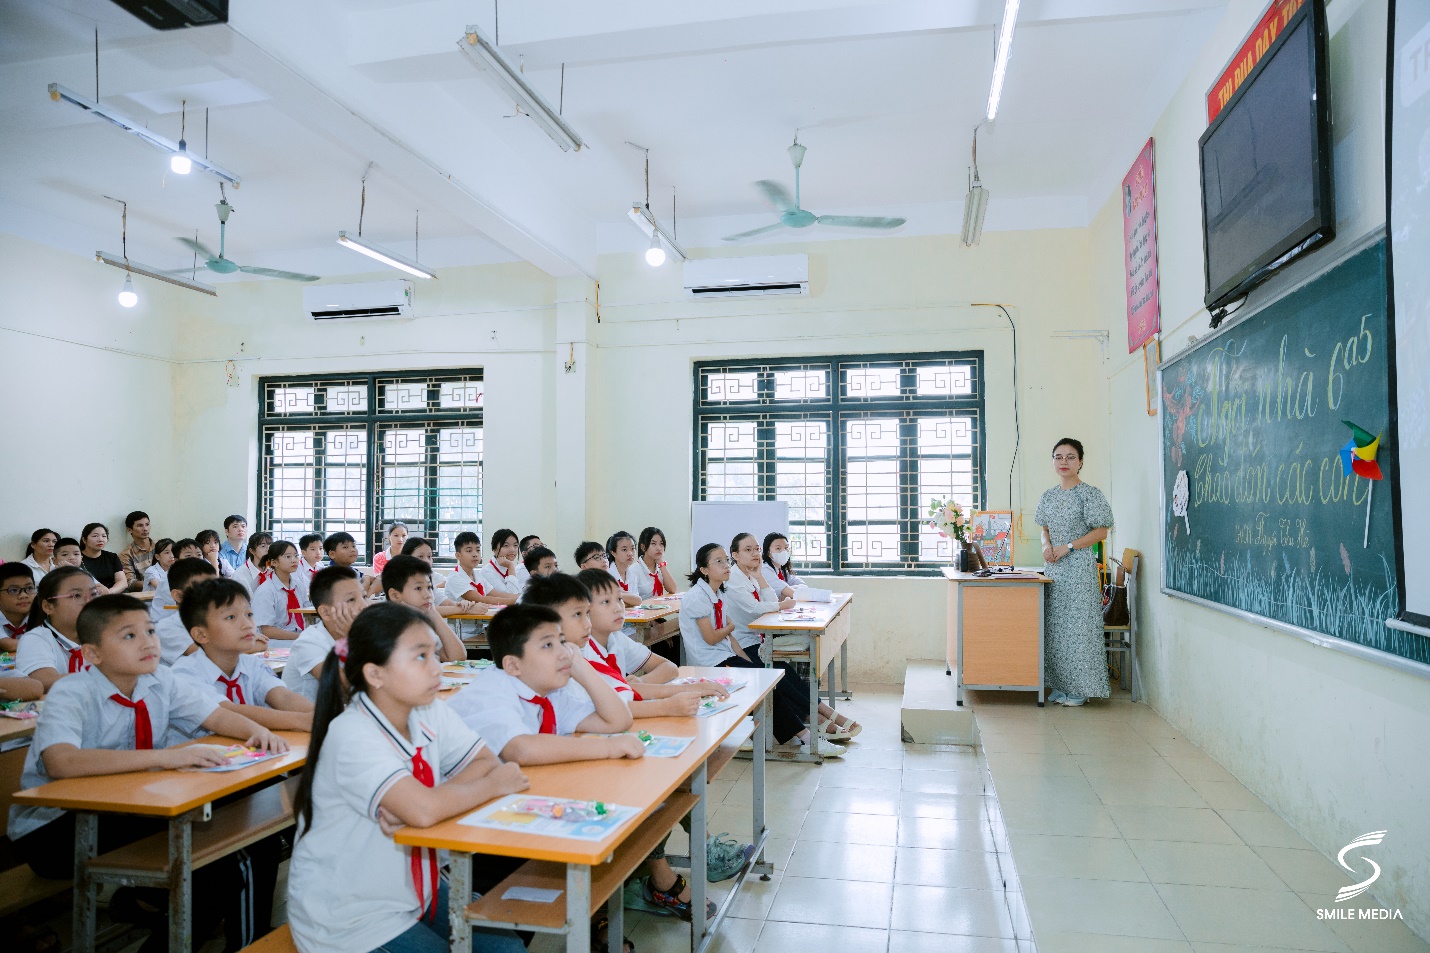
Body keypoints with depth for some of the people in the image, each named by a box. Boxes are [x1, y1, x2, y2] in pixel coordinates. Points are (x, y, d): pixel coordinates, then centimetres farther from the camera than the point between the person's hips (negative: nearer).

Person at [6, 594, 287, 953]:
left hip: (127, 813, 6)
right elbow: (61, 762, -38)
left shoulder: (160, 682, -2)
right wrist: (164, 756, -44)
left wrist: (257, 730, -21)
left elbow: (216, 716, 2)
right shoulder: (71, 695, -20)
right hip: (53, 829, -6)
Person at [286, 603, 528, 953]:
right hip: (347, 917, -6)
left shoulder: (431, 714, -4)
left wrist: (412, 804, -25)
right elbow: (424, 810, -38)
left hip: (415, 890, 6)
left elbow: (488, 762, -9)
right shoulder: (352, 736, -26)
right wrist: (494, 784, -21)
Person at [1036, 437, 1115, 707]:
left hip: (1079, 566, -6)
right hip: (1053, 567, 6)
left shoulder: (1089, 494, -7)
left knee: (1077, 623, -5)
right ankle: (1060, 685, 16)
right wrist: (1046, 545, -2)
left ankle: (1081, 688, 4)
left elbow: (1101, 532, -9)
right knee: (1055, 624, 8)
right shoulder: (1049, 495, 11)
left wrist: (1068, 547, -16)